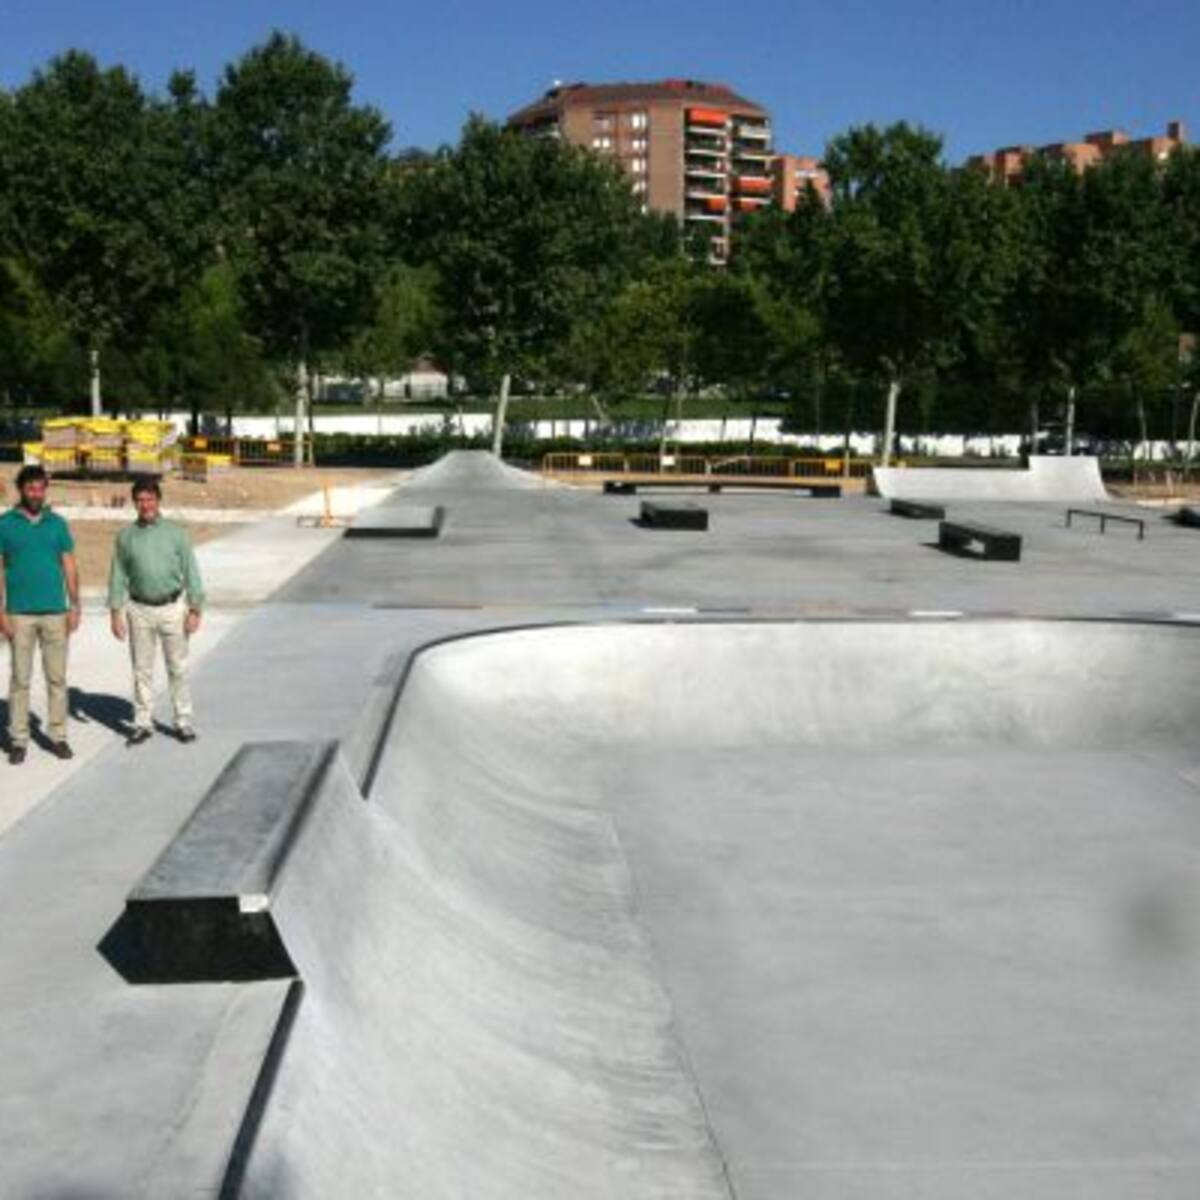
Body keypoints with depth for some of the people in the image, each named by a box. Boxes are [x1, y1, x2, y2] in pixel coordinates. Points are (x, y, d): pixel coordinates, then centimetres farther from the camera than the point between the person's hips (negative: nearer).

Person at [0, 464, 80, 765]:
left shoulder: (57, 523, 7)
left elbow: (70, 567, 9)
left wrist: (75, 607, 2)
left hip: (55, 612, 2)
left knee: (57, 677, 5)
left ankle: (58, 735, 13)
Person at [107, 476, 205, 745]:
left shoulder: (176, 533, -1)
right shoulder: (126, 536, 3)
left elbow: (190, 572, -1)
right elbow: (118, 576, 6)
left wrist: (195, 610, -7)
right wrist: (115, 612, 0)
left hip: (173, 607, -1)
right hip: (139, 609, 1)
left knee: (178, 668, 3)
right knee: (142, 669, 7)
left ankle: (183, 721, 12)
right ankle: (142, 722, 16)